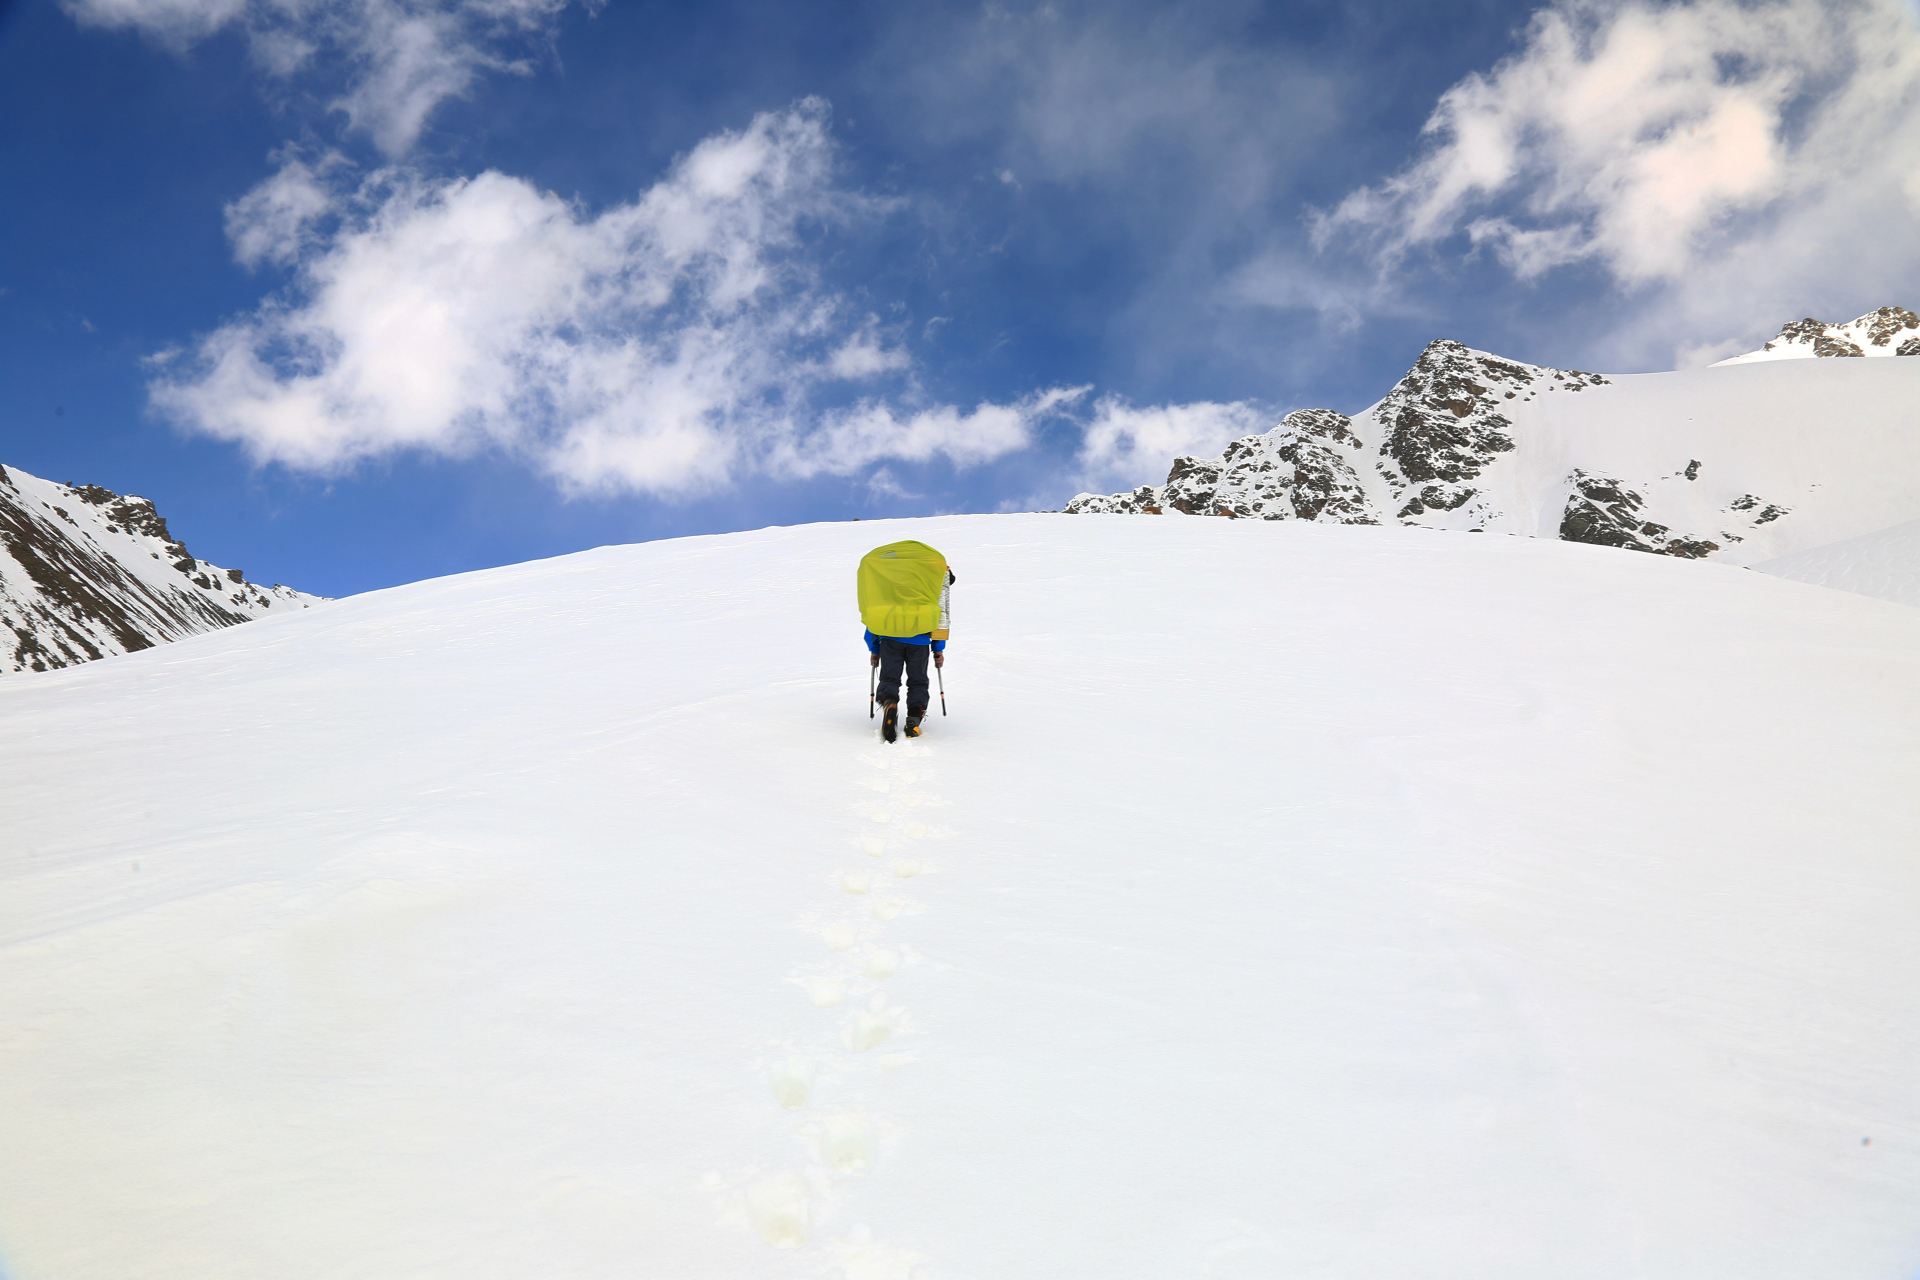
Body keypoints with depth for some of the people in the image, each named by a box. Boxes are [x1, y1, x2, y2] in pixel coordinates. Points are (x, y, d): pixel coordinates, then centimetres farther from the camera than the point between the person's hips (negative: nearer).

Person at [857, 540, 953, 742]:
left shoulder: (882, 572, 19)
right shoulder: (936, 568, 13)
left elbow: (873, 616, 19)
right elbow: (941, 614, 9)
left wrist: (874, 649, 25)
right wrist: (938, 649, 13)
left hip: (889, 636, 1)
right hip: (919, 637, -1)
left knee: (889, 678, 7)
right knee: (917, 681, 11)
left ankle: (889, 703, -24)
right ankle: (914, 721, -4)